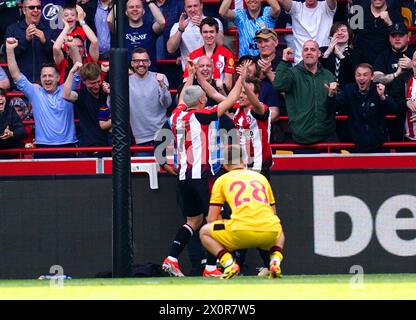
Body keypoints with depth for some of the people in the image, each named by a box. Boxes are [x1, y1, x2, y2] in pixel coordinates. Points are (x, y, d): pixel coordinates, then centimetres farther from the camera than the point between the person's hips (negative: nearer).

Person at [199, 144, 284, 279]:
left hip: (241, 232, -3)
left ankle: (229, 263, -2)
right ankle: (275, 261, 9)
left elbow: (211, 219, 15)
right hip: (270, 232, 3)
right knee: (279, 232, 41)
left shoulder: (222, 180, 17)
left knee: (204, 232, 23)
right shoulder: (261, 177, 27)